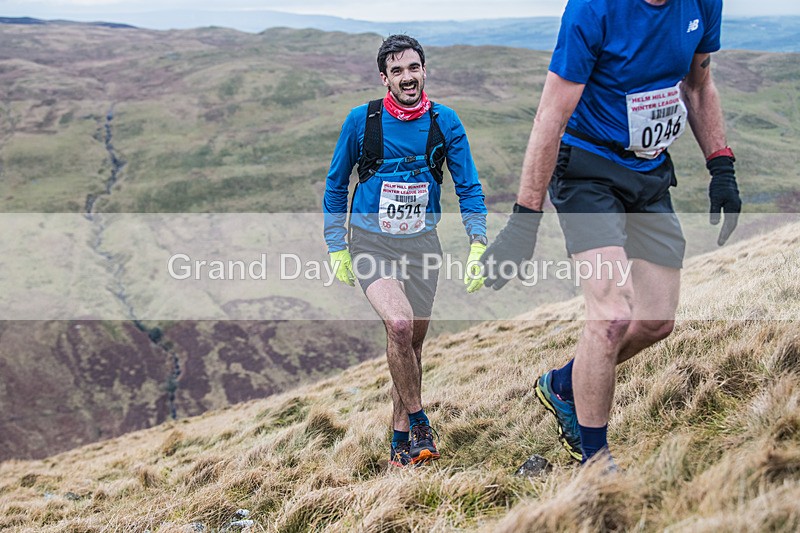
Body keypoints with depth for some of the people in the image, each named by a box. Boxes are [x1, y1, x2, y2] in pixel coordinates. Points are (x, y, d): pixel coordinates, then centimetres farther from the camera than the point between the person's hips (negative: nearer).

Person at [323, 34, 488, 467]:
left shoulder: (444, 121, -3)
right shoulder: (361, 120, -7)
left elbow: (468, 187, 3)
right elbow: (335, 184, 5)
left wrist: (478, 245, -8)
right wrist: (336, 248, 2)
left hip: (421, 243, 3)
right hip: (371, 241, -3)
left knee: (413, 343, 9)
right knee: (398, 323, -26)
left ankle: (400, 439, 26)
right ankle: (418, 421, -6)